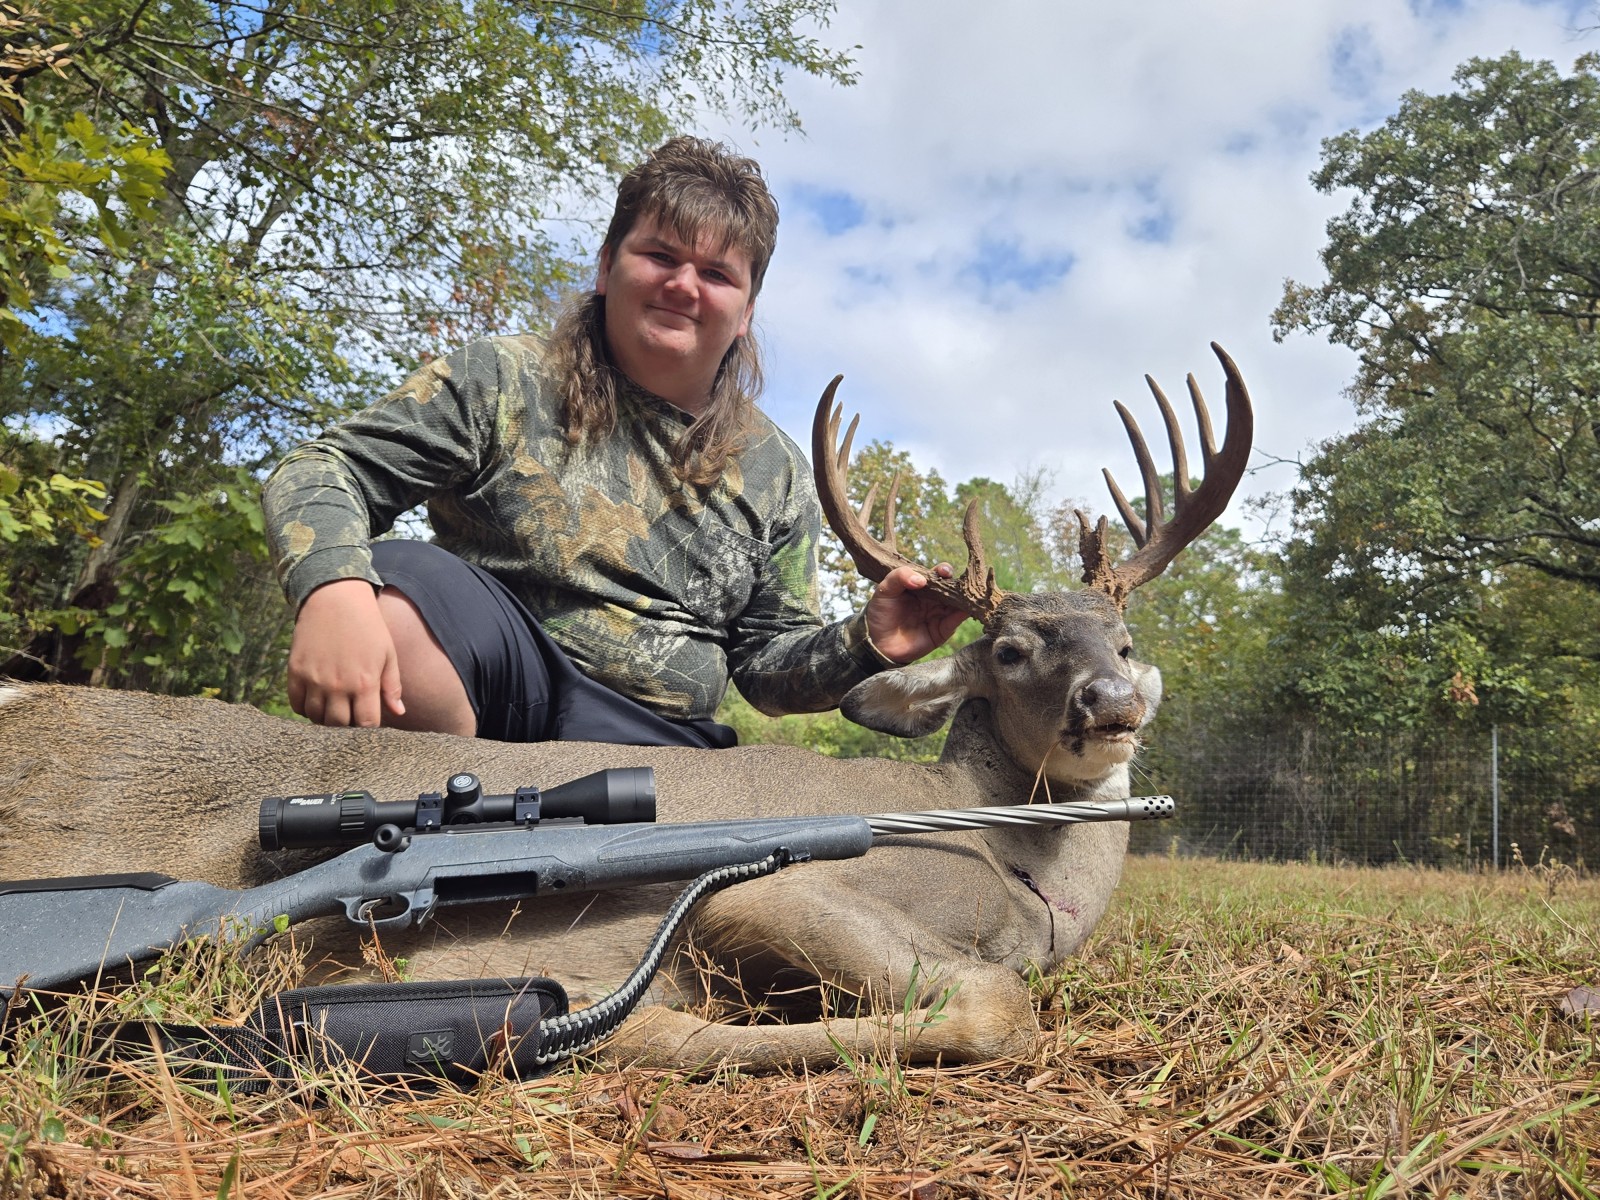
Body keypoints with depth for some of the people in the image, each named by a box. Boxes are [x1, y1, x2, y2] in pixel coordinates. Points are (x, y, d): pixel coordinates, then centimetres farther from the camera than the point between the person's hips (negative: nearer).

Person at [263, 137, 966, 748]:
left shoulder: (776, 476, 10)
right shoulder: (506, 381, 1)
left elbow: (769, 666, 13)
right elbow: (321, 473, -4)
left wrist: (865, 644, -8)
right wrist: (334, 588, -27)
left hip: (657, 734, 2)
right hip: (501, 678, -1)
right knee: (395, 586, -33)